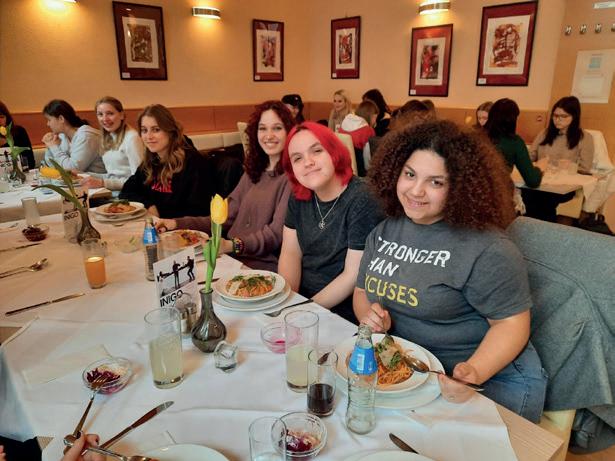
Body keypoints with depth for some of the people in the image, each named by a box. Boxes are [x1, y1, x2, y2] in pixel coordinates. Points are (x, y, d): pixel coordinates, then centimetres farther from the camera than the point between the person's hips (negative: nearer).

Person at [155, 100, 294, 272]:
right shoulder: (253, 172, 17)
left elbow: (277, 232, -15)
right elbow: (227, 218, 13)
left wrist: (233, 245, -27)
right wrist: (178, 223, 4)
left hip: (264, 264, -6)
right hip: (231, 257, 7)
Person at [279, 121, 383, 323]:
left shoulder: (361, 201, -17)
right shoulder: (299, 197, 3)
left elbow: (354, 275, -17)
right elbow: (290, 253, 4)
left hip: (343, 314, -5)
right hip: (301, 297, 5)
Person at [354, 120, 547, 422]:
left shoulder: (485, 248, -17)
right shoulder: (385, 230, 3)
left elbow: (511, 323, -13)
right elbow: (362, 290, 12)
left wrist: (474, 372, -28)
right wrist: (369, 316, -10)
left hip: (490, 377, -4)